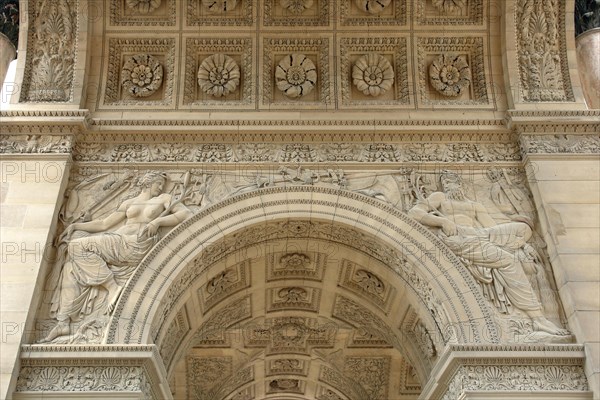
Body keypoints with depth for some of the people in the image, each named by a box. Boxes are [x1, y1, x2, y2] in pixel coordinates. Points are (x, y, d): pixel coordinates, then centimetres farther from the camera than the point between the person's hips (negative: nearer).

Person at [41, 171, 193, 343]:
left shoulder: (164, 199, 18)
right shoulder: (129, 203, 27)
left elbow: (187, 214, 3)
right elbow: (104, 224, 24)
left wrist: (158, 221, -7)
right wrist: (75, 225, 12)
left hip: (136, 246, -5)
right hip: (117, 243, 5)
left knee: (79, 246, -20)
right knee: (74, 265, -13)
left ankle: (113, 287, -17)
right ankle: (63, 322, -17)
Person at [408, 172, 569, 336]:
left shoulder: (475, 205, 33)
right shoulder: (439, 197, 23)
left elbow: (494, 227, 19)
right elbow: (414, 212, 4)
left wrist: (522, 243, 2)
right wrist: (443, 221, -11)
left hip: (480, 235, 5)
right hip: (457, 239, -5)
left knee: (523, 227, -16)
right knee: (509, 261, -23)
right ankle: (538, 318, -24)